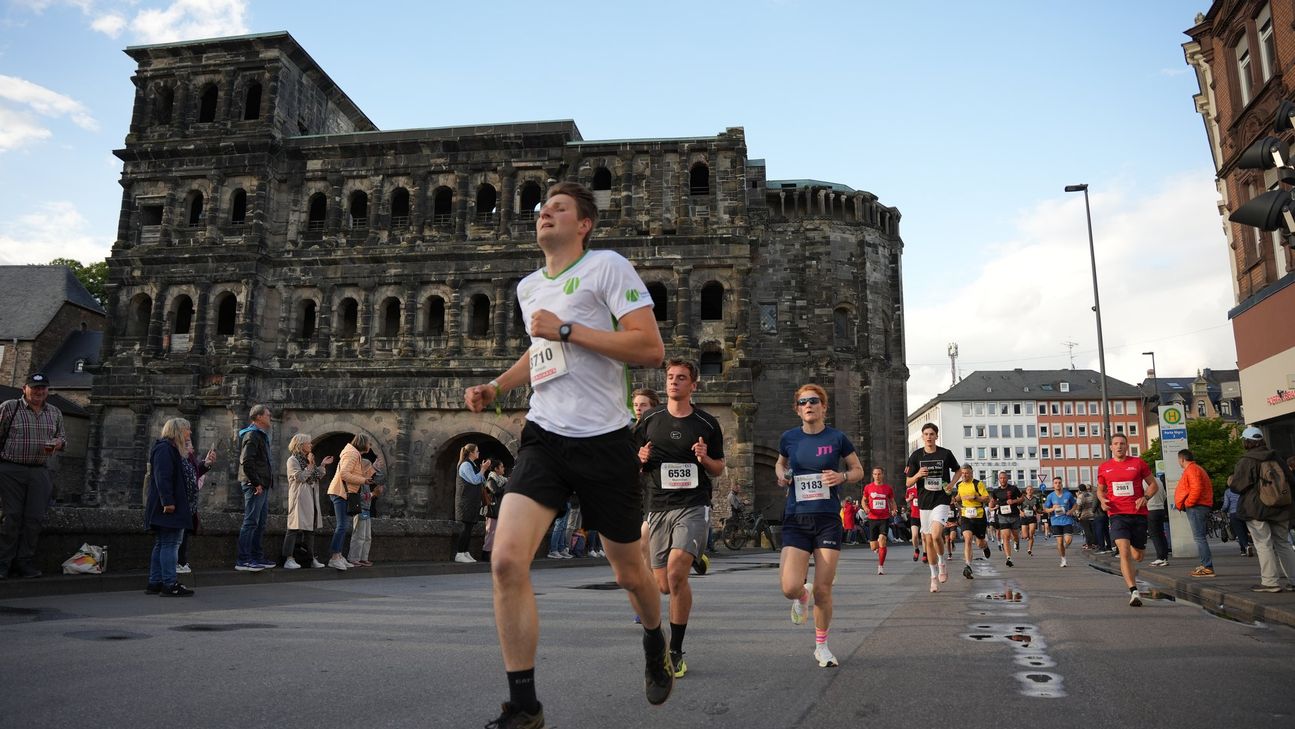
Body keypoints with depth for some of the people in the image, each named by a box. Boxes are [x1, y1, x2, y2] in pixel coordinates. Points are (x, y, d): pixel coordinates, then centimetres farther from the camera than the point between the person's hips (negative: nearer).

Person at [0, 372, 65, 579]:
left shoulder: (55, 413, 13)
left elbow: (62, 435, 24)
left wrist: (59, 442, 0)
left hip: (39, 471, 4)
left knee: (35, 518, 0)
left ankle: (25, 564, 8)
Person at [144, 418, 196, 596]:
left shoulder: (172, 449, 21)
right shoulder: (164, 449, -12)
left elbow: (187, 474, 26)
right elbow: (162, 477, -21)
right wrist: (168, 501, -25)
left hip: (172, 506, 11)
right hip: (169, 507, -11)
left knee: (161, 545, 13)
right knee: (170, 544, -9)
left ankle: (155, 583, 18)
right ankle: (169, 584, -7)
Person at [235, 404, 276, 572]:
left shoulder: (261, 435, 20)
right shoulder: (252, 435, -12)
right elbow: (246, 462, -21)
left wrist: (266, 483, 16)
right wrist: (256, 483, -20)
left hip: (262, 485, 11)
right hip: (255, 486, -11)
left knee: (261, 522, 15)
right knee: (251, 522, -8)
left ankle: (257, 557, 22)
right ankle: (243, 560, -5)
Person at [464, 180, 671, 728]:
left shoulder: (609, 267, -5)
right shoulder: (528, 287, 15)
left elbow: (651, 349, -15)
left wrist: (567, 329, -16)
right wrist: (494, 388, 19)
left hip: (604, 440, -4)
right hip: (544, 437, 5)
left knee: (628, 571, 11)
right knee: (506, 561, -15)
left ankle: (656, 647, 45)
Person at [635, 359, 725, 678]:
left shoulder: (707, 424, 4)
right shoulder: (649, 420, 8)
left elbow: (719, 469, 11)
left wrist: (705, 459, -10)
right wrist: (641, 459, -8)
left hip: (694, 506, -3)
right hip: (659, 507, 3)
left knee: (676, 573, -20)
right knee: (663, 586, 4)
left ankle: (675, 652, -7)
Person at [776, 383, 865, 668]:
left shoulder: (837, 438, -1)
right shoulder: (789, 438, 4)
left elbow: (858, 470, 11)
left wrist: (842, 477, -10)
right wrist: (781, 476, 1)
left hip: (828, 520, -1)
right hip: (796, 519, 1)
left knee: (823, 590, 1)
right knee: (790, 588, -13)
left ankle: (821, 646, 24)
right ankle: (802, 597, 26)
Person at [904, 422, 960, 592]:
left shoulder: (946, 454, -2)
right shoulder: (916, 456, 1)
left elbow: (957, 470, 17)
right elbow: (908, 483, 2)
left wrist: (951, 484, -1)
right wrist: (918, 475, -18)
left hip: (941, 500, -2)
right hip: (924, 502, 2)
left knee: (936, 535, -22)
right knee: (928, 540, 7)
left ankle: (942, 563, 7)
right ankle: (934, 577, 20)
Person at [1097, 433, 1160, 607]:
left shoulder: (1138, 463, 3)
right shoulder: (1104, 467, 7)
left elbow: (1153, 485, 10)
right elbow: (1100, 489, 19)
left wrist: (1145, 497, -9)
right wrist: (1102, 500, -2)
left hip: (1139, 514, 1)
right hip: (1118, 514, -1)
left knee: (1137, 556, 10)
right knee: (1124, 551, -18)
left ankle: (1131, 570, 47)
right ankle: (1134, 591, -19)